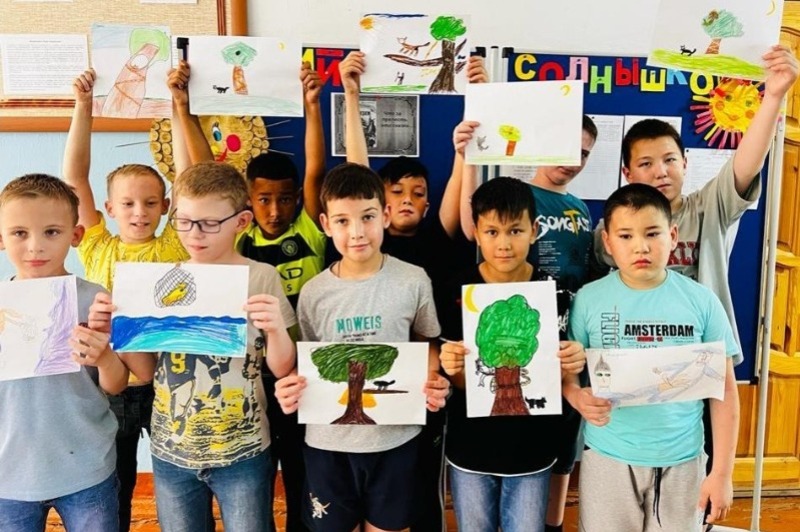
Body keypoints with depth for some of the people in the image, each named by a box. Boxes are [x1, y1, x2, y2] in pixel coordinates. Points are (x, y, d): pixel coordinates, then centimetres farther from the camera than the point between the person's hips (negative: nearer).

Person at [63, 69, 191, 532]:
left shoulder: (173, 247, -4)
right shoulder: (98, 249, 0)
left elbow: (188, 177, -10)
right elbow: (75, 177, -5)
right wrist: (83, 107, -8)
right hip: (109, 385, 1)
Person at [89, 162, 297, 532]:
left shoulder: (261, 278, -9)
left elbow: (281, 369, -7)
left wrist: (276, 329, -26)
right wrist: (112, 329, -11)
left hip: (242, 452, -3)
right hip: (170, 451, 3)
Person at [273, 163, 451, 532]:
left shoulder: (413, 281, -7)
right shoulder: (313, 293, -4)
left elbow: (426, 344, 5)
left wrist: (433, 382, -13)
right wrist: (290, 390, -15)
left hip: (395, 436, -1)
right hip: (329, 441, 1)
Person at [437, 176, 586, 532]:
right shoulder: (458, 291, -12)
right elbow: (461, 381, -7)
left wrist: (571, 365, -23)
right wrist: (452, 367, -28)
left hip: (531, 449, 0)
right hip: (470, 448, 0)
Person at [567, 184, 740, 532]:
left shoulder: (702, 302, -5)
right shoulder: (589, 299, -7)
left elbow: (724, 391, 0)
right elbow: (565, 369, 0)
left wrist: (722, 472, -1)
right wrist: (578, 398, -23)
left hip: (682, 461, 1)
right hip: (607, 458, 0)